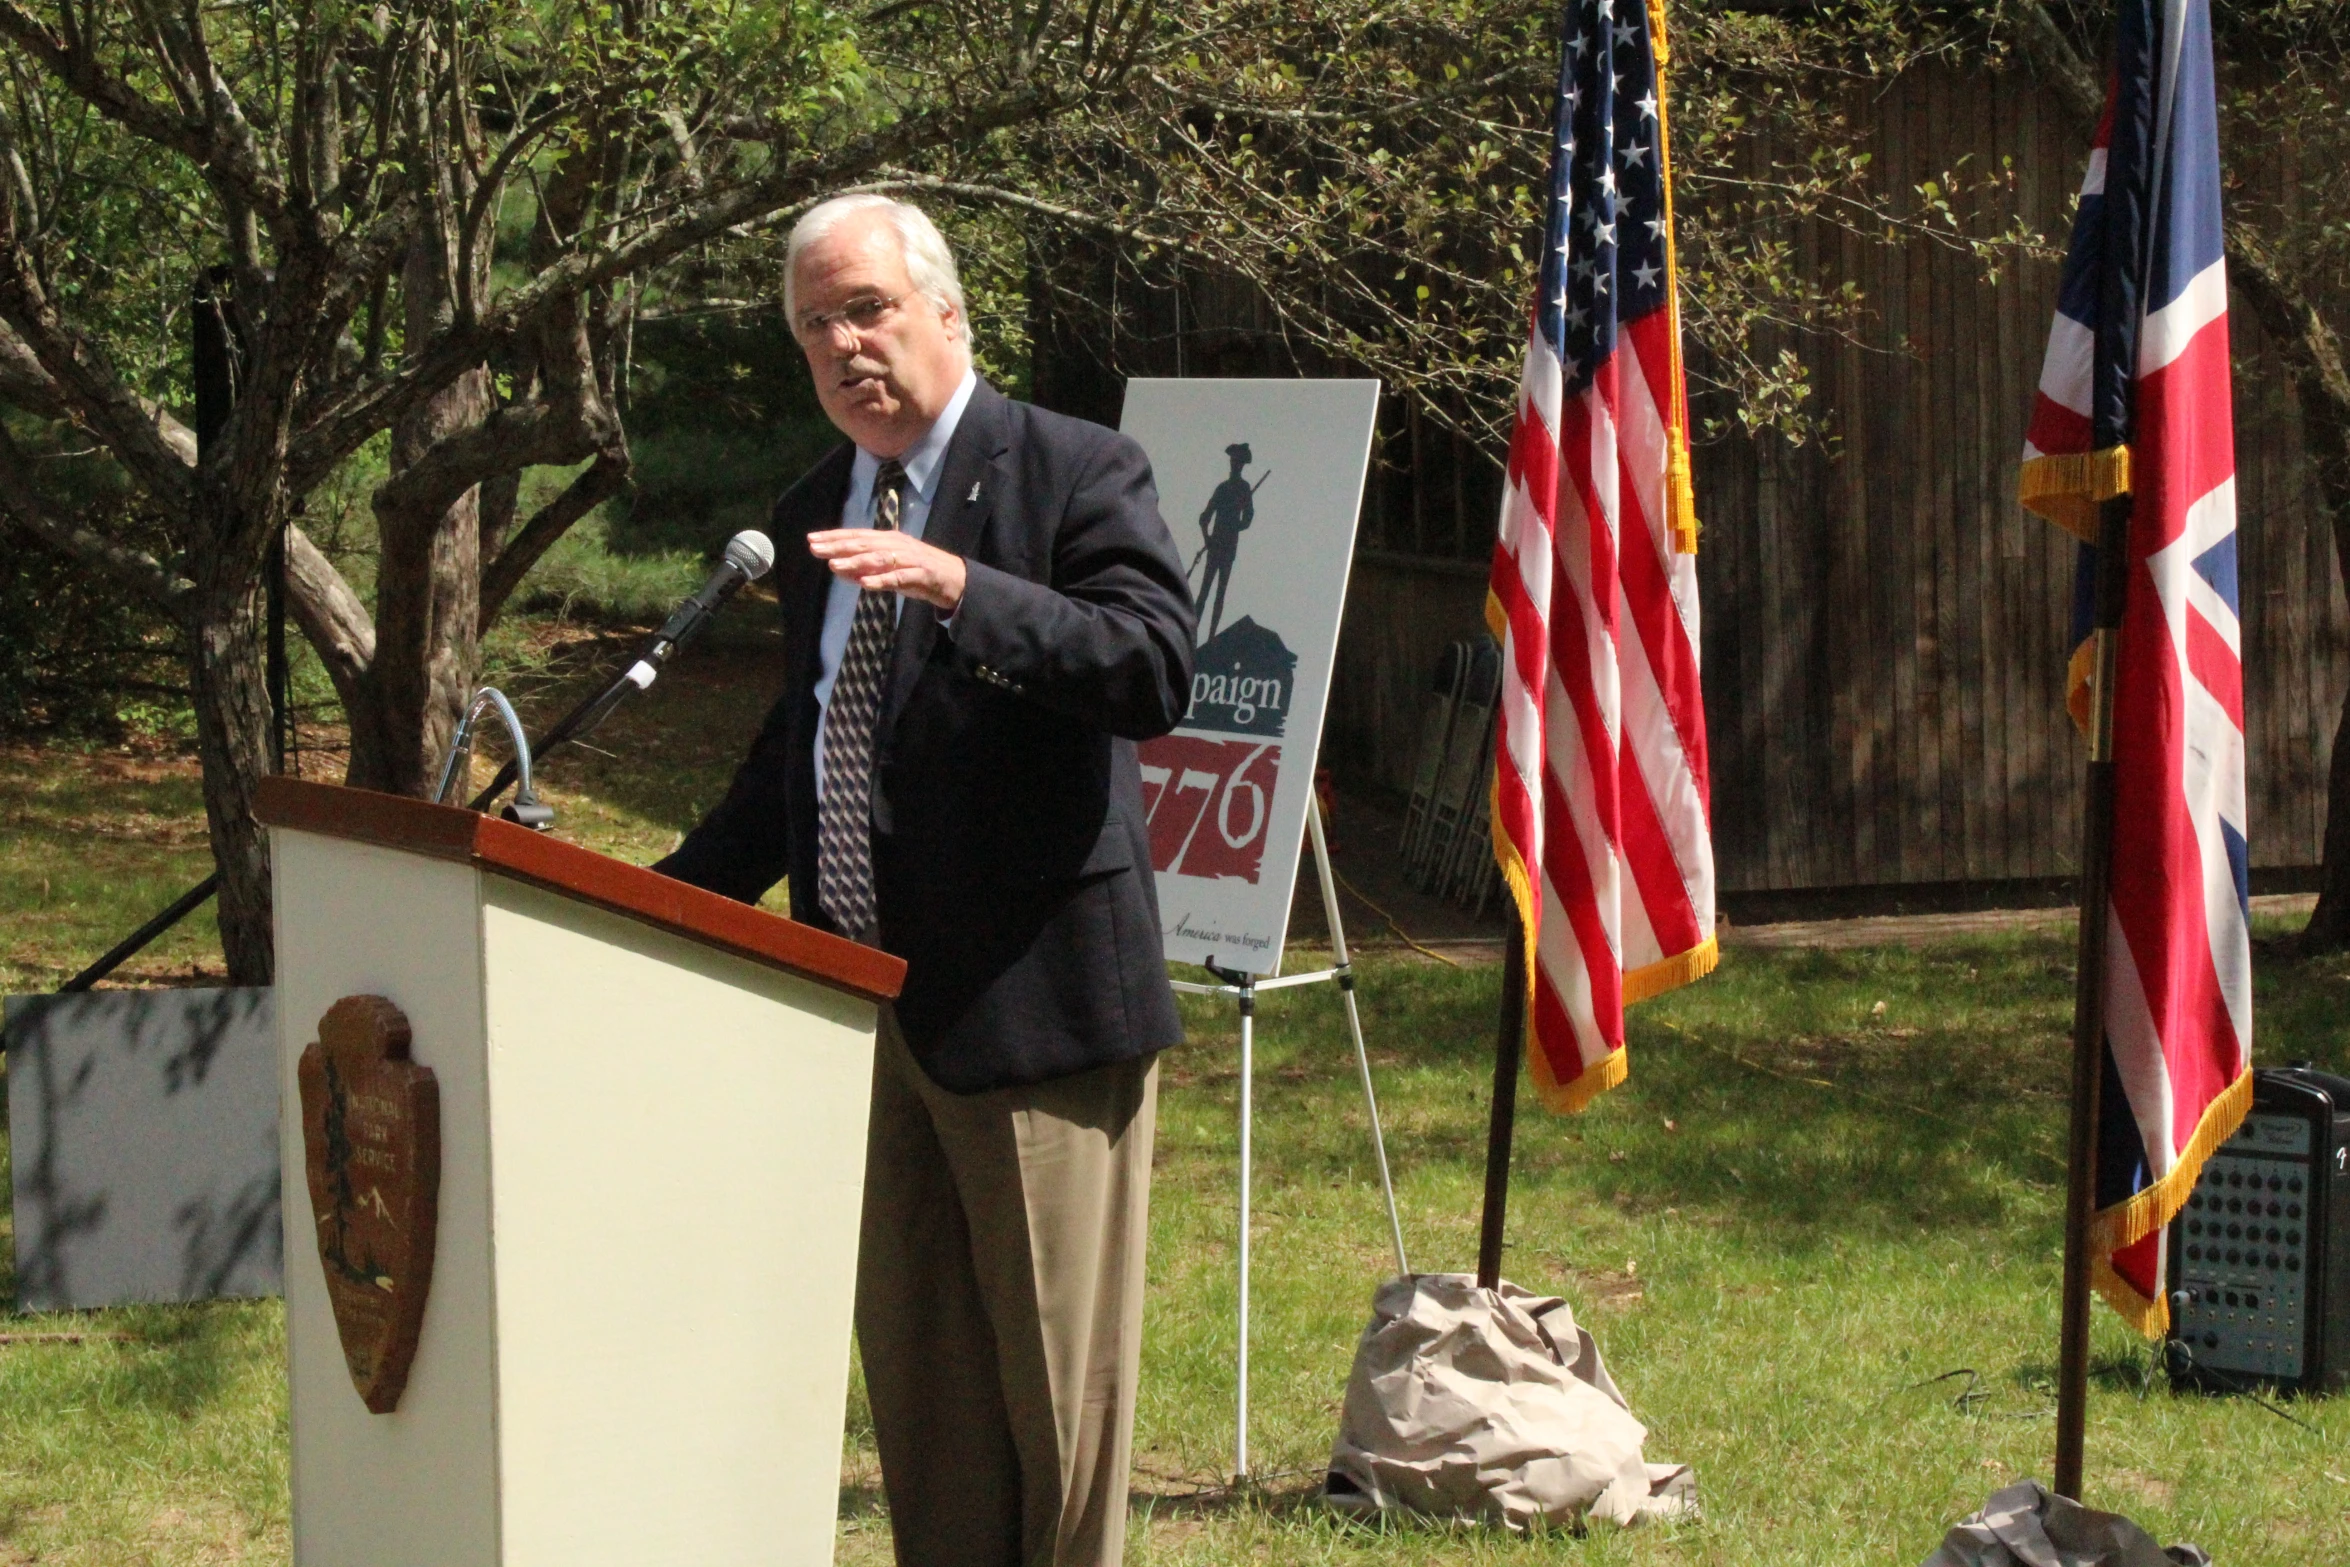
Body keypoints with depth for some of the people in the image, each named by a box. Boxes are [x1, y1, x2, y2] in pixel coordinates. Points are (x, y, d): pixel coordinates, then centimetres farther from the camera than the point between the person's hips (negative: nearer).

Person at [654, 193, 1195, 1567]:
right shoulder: (811, 519, 15)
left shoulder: (1076, 473, -6)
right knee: (911, 1372, 13)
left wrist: (961, 588, -31)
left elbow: (1157, 670, -21)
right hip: (867, 1012, 7)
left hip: (1029, 995, -7)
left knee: (1058, 1375, -1)